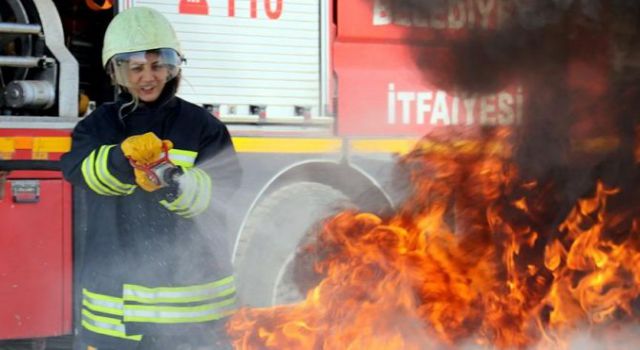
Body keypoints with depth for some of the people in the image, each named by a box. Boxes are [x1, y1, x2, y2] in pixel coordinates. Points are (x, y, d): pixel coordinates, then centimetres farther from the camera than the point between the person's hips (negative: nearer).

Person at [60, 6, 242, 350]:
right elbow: (79, 169, -12)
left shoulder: (202, 126, 2)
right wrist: (127, 157, -33)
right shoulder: (99, 125, 8)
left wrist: (175, 185, -30)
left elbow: (224, 190, -10)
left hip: (189, 287, -2)